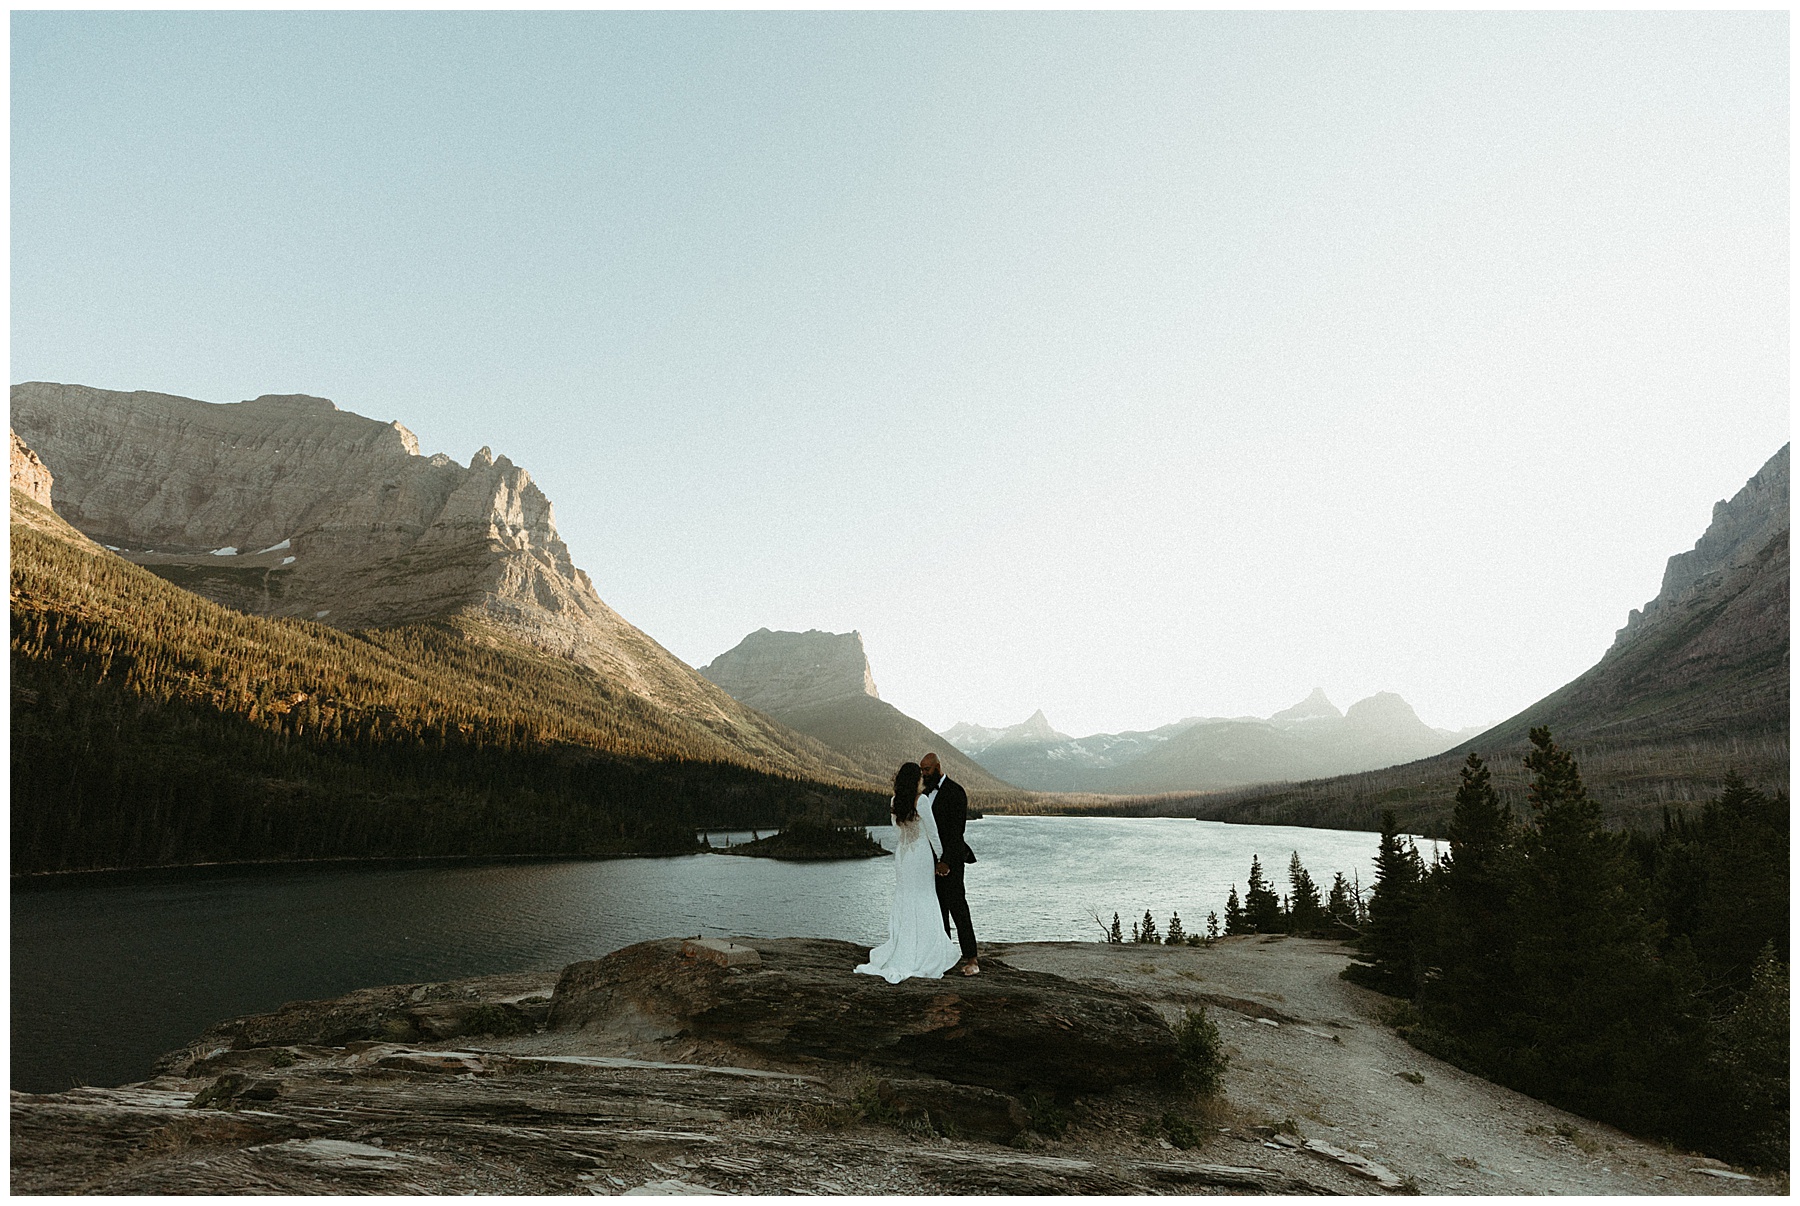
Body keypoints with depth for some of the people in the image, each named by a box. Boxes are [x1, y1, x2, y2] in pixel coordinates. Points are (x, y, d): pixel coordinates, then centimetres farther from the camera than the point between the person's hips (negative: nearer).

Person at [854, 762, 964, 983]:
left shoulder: (895, 802, 2)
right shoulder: (921, 801, -16)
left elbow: (897, 831, 10)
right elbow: (932, 831, -10)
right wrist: (941, 857, -1)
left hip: (902, 854, 6)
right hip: (921, 853, -6)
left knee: (904, 903, 12)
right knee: (923, 905, 3)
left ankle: (902, 955, 15)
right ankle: (921, 960, 6)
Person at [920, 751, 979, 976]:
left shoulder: (955, 792, -12)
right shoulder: (927, 792, 14)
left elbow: (957, 830, -17)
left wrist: (946, 861, -22)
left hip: (950, 860, -8)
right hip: (931, 860, 8)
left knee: (958, 908, -8)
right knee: (938, 909, 11)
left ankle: (971, 959, -4)